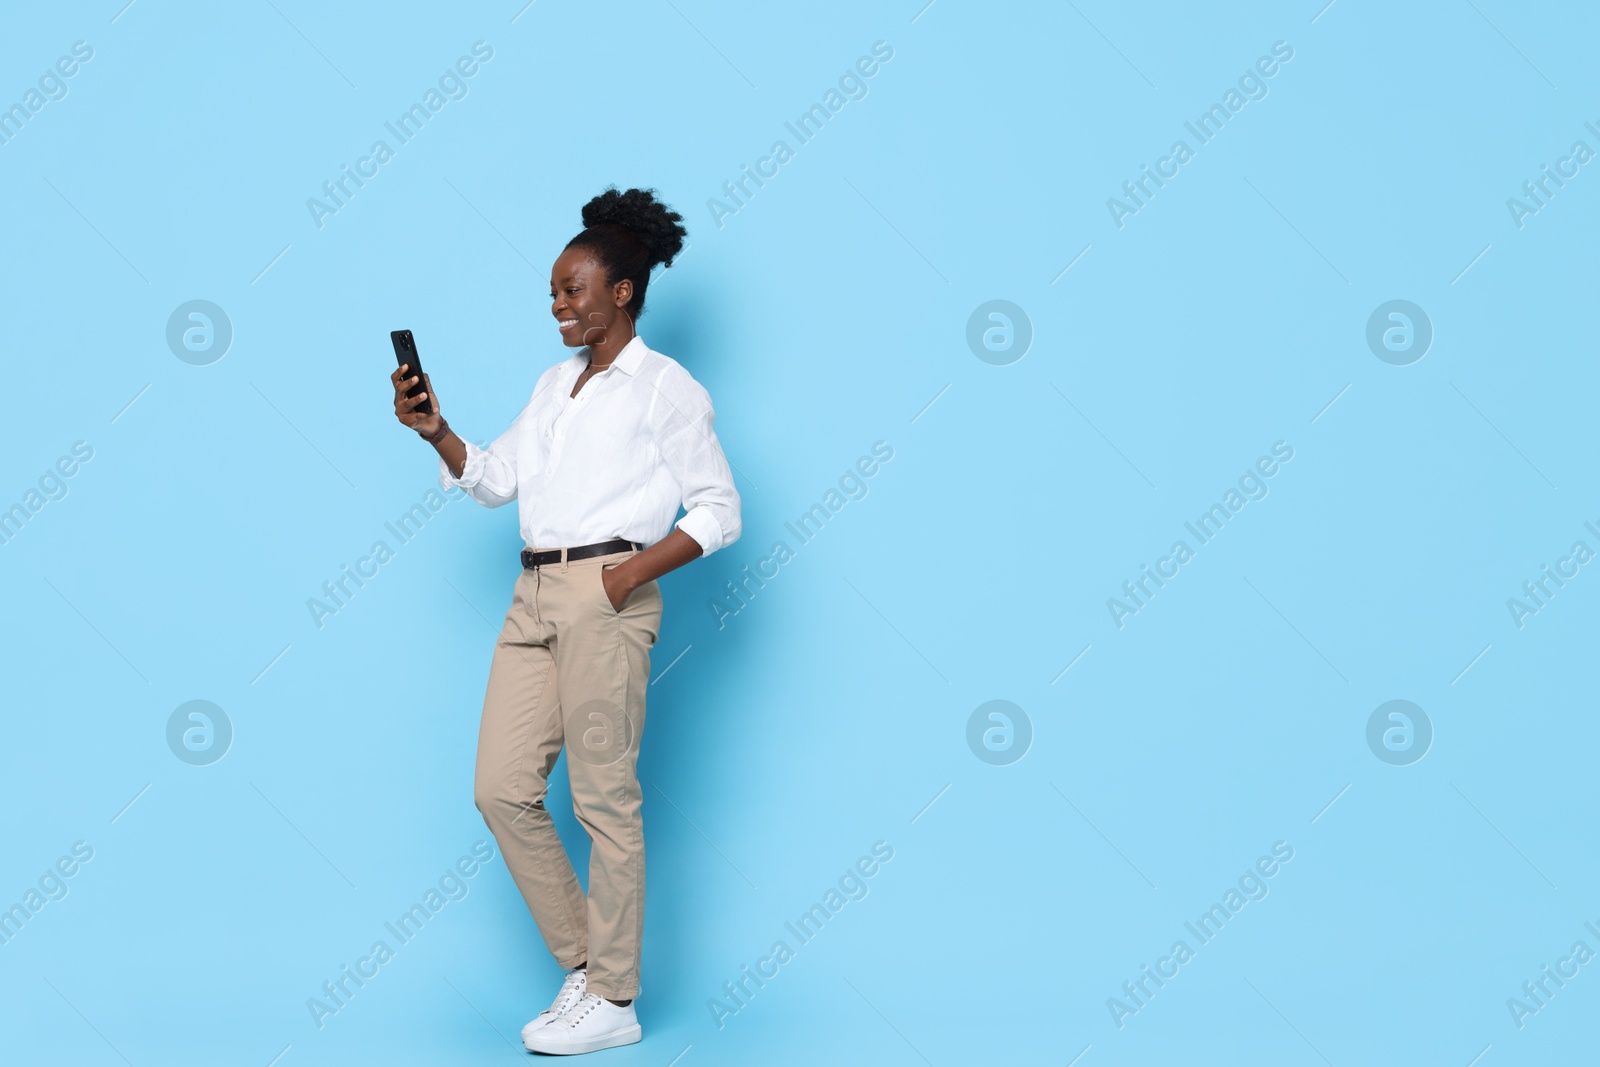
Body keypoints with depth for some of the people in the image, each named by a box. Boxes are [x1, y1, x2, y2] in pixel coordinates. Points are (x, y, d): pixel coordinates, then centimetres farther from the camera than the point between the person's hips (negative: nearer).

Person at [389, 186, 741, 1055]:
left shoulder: (666, 387, 0)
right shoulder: (555, 383, 21)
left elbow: (718, 511, -3)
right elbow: (495, 479, 17)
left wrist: (635, 571, -14)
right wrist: (435, 433, 0)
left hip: (605, 597, -7)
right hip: (535, 594, 7)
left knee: (603, 797, -4)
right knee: (501, 787, 4)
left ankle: (613, 1002, 4)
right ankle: (581, 963, 16)